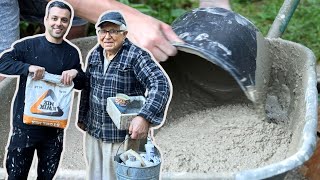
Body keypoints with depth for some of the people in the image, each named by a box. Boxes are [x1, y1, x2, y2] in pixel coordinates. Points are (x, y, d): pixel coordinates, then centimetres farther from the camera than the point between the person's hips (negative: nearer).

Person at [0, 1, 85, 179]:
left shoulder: (73, 52, 4)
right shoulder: (28, 45, -6)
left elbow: (81, 84, 10)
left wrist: (76, 73, -12)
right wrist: (28, 67, -29)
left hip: (55, 126, 3)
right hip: (25, 123, -3)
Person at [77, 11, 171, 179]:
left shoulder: (136, 56, -16)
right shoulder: (94, 54, 4)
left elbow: (160, 84, -28)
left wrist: (144, 117, -39)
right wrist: (82, 117, 20)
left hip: (122, 134, -6)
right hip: (93, 131, 6)